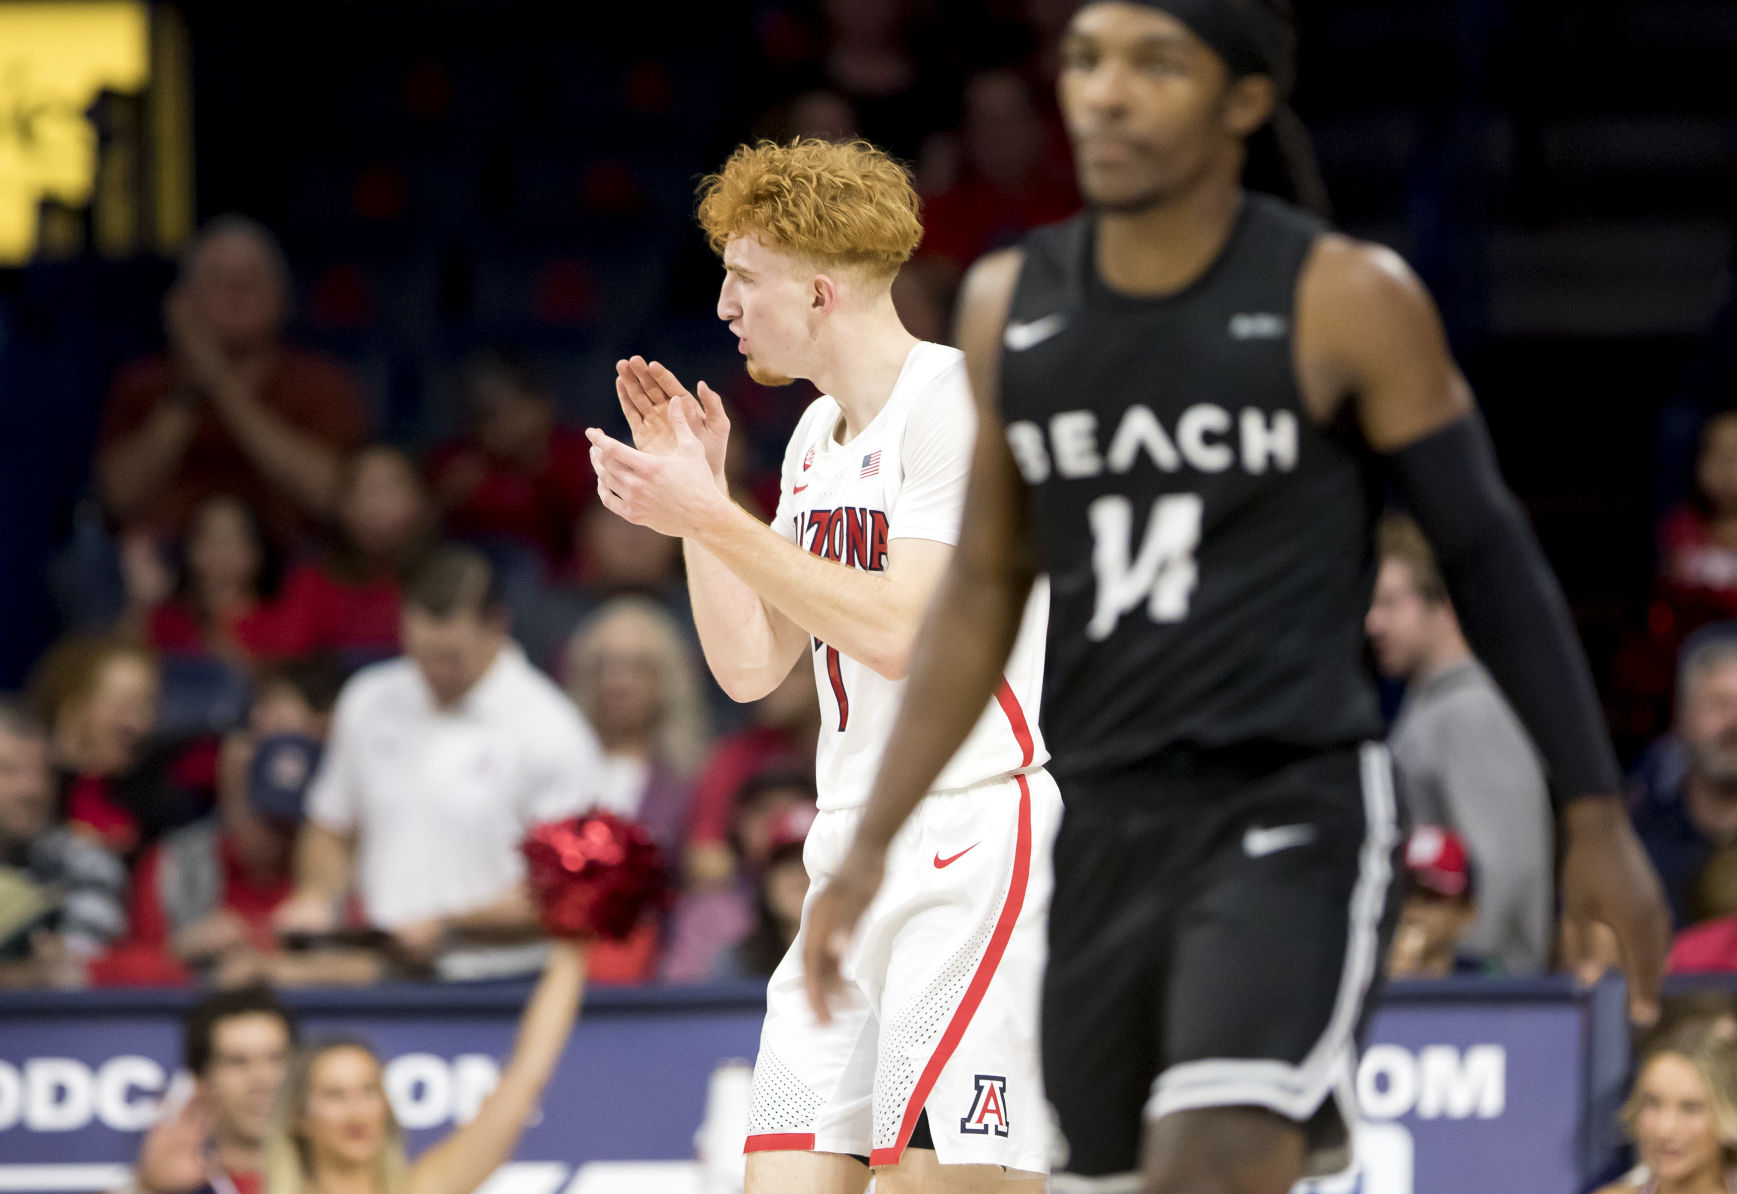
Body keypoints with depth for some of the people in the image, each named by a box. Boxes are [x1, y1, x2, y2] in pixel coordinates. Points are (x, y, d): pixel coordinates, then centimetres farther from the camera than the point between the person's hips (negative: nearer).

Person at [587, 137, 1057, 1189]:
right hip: (857, 856, 9)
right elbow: (751, 667, 17)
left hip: (974, 840, -9)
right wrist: (695, 485, 9)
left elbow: (899, 630, -19)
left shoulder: (954, 401, -9)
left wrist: (712, 518, -15)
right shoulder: (819, 436, 18)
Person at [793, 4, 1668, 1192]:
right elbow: (983, 591, 16)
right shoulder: (1010, 305, 7)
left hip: (1292, 814, -6)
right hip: (1107, 826, 6)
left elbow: (1489, 554, 0)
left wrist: (1597, 817, -2)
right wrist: (873, 843, 13)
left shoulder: (1346, 301, -6)